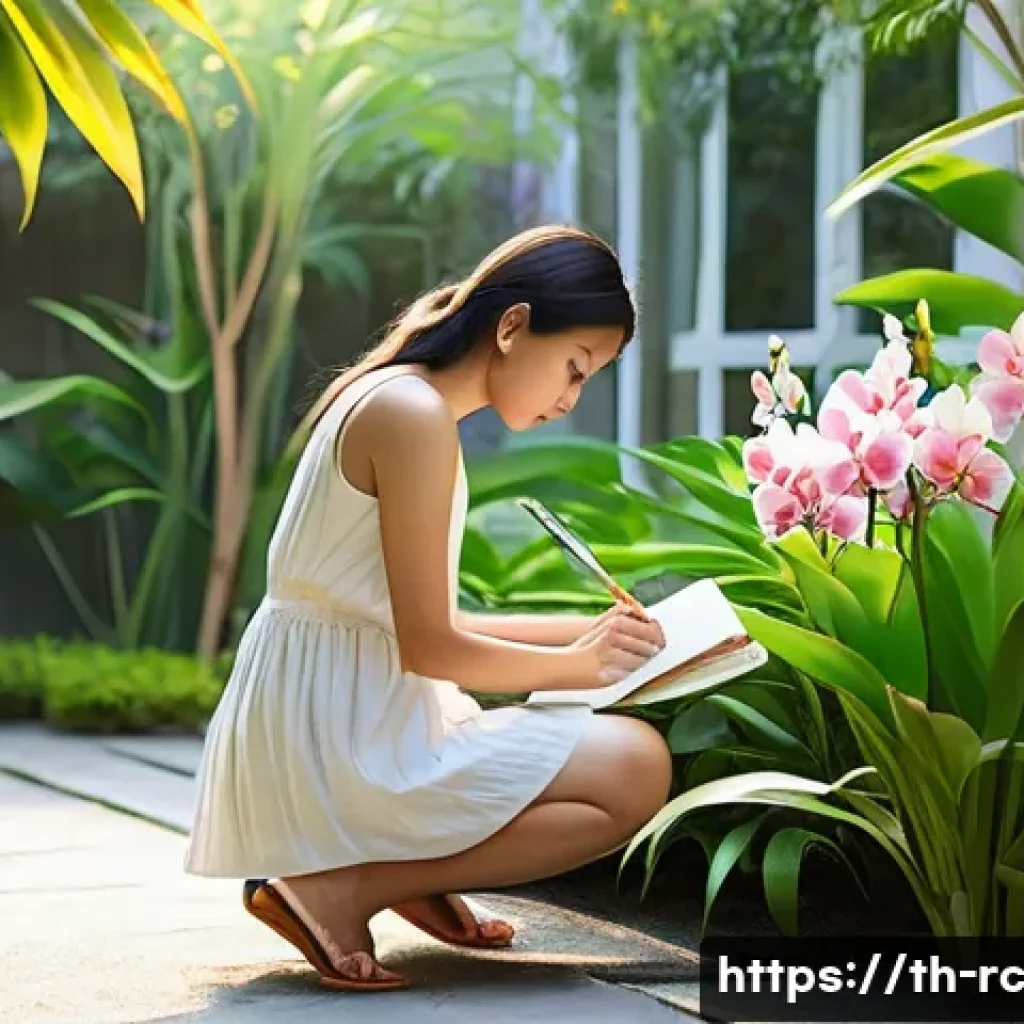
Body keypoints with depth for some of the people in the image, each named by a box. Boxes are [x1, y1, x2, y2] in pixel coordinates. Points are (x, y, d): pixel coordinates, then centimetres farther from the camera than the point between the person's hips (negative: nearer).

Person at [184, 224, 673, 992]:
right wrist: (577, 664, -4)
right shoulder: (416, 416, -17)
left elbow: (425, 625, 16)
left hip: (330, 725, 10)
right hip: (340, 739, -10)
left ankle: (412, 874, 6)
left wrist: (587, 634, 10)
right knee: (636, 770, -13)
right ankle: (341, 887, -12)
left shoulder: (398, 401, 14)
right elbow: (428, 647, -17)